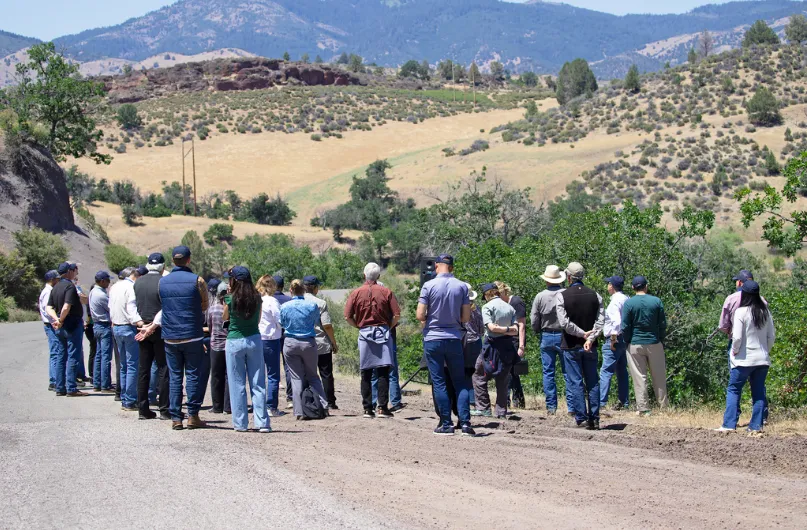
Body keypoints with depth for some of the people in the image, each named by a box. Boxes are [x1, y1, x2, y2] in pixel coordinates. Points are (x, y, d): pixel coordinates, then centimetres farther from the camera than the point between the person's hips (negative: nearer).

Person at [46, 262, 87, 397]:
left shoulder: (55, 287, 12)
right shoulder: (70, 286, -15)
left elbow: (49, 308, 8)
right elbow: (66, 307, -25)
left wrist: (56, 320, -5)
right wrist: (61, 321, -12)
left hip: (60, 328, 8)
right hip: (73, 324, -8)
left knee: (61, 357, 11)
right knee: (73, 357, -5)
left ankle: (60, 388, 13)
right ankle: (71, 388, -6)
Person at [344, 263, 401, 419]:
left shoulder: (356, 293, 2)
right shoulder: (386, 292, 0)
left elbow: (348, 316, -3)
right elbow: (397, 315, -5)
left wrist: (359, 326, 12)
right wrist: (389, 327, 11)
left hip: (364, 334, 1)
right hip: (383, 332, -1)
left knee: (366, 373, 6)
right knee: (383, 372, -1)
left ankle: (367, 409, 5)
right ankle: (383, 407, -7)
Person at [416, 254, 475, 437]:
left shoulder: (429, 286, -8)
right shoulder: (462, 287, 0)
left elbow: (420, 315, -9)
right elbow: (466, 317, 2)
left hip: (433, 339, -2)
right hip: (454, 339, 2)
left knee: (439, 382, 3)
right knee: (460, 382, 8)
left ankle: (446, 424, 2)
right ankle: (465, 422, -2)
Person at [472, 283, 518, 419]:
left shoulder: (487, 307, -5)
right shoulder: (510, 308, 10)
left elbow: (491, 327, -15)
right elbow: (516, 331, 2)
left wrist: (505, 329, -4)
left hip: (493, 346, -5)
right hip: (508, 346, 5)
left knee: (479, 376, 6)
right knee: (503, 380, 11)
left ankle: (484, 408, 0)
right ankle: (501, 412, 10)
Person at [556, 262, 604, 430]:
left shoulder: (562, 296, -8)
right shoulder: (595, 295, 2)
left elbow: (564, 322, -15)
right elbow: (601, 319, -6)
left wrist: (582, 334, -8)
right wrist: (590, 338, -12)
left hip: (571, 345, -3)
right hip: (590, 346, 3)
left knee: (576, 383, 2)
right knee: (593, 382, 9)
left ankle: (582, 419, 1)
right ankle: (594, 419, 7)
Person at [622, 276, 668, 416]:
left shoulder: (628, 303, -7)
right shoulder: (656, 301, -1)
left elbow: (625, 327, -6)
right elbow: (663, 324, 2)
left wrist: (627, 342, 6)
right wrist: (661, 340, 13)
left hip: (635, 345, -1)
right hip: (654, 344, 1)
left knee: (639, 378, 3)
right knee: (659, 377, 11)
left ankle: (643, 408, 3)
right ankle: (663, 406, 16)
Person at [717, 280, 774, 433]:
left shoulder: (741, 312, -13)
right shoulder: (765, 312, 5)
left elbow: (737, 337, -17)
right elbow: (772, 336, 8)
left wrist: (735, 351, -1)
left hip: (744, 359, -5)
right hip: (763, 360, 5)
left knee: (733, 390, 4)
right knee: (759, 392, 10)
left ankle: (729, 425, -2)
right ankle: (756, 426, 8)